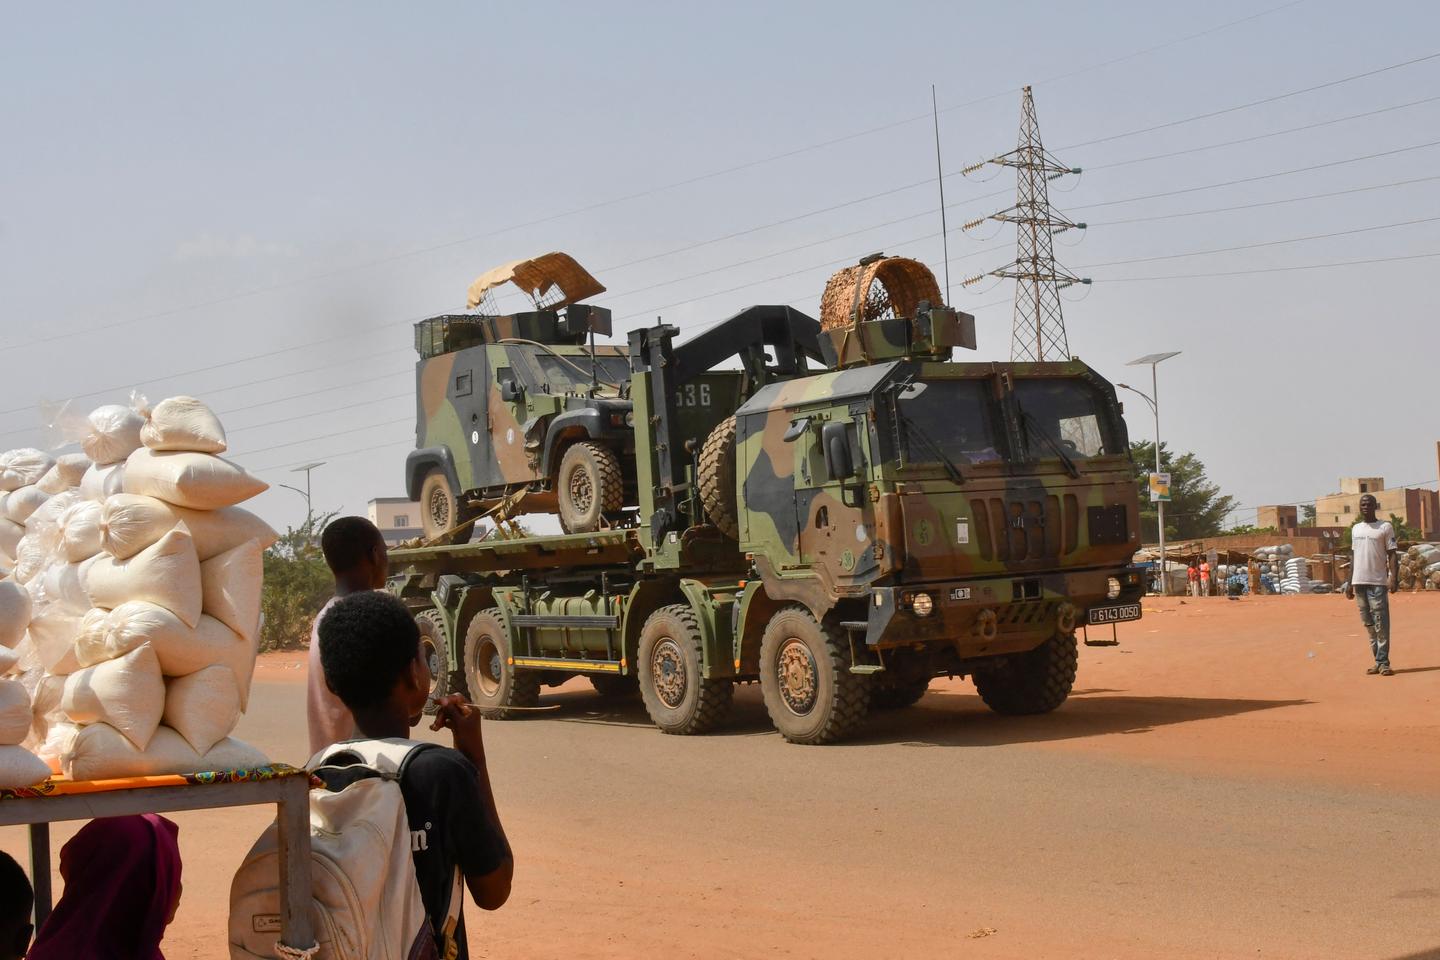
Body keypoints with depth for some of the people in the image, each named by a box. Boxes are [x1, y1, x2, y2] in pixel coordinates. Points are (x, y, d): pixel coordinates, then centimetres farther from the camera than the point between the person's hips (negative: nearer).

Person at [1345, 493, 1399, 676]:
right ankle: (1378, 661, 12)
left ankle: (1383, 662, -8)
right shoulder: (1355, 529, 16)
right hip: (1359, 582, 5)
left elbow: (1393, 554, -5)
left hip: (1378, 582, -5)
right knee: (1368, 623, 7)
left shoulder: (1385, 527, 0)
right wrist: (1350, 582, 16)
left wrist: (1394, 578, -17)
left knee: (1381, 624, -8)